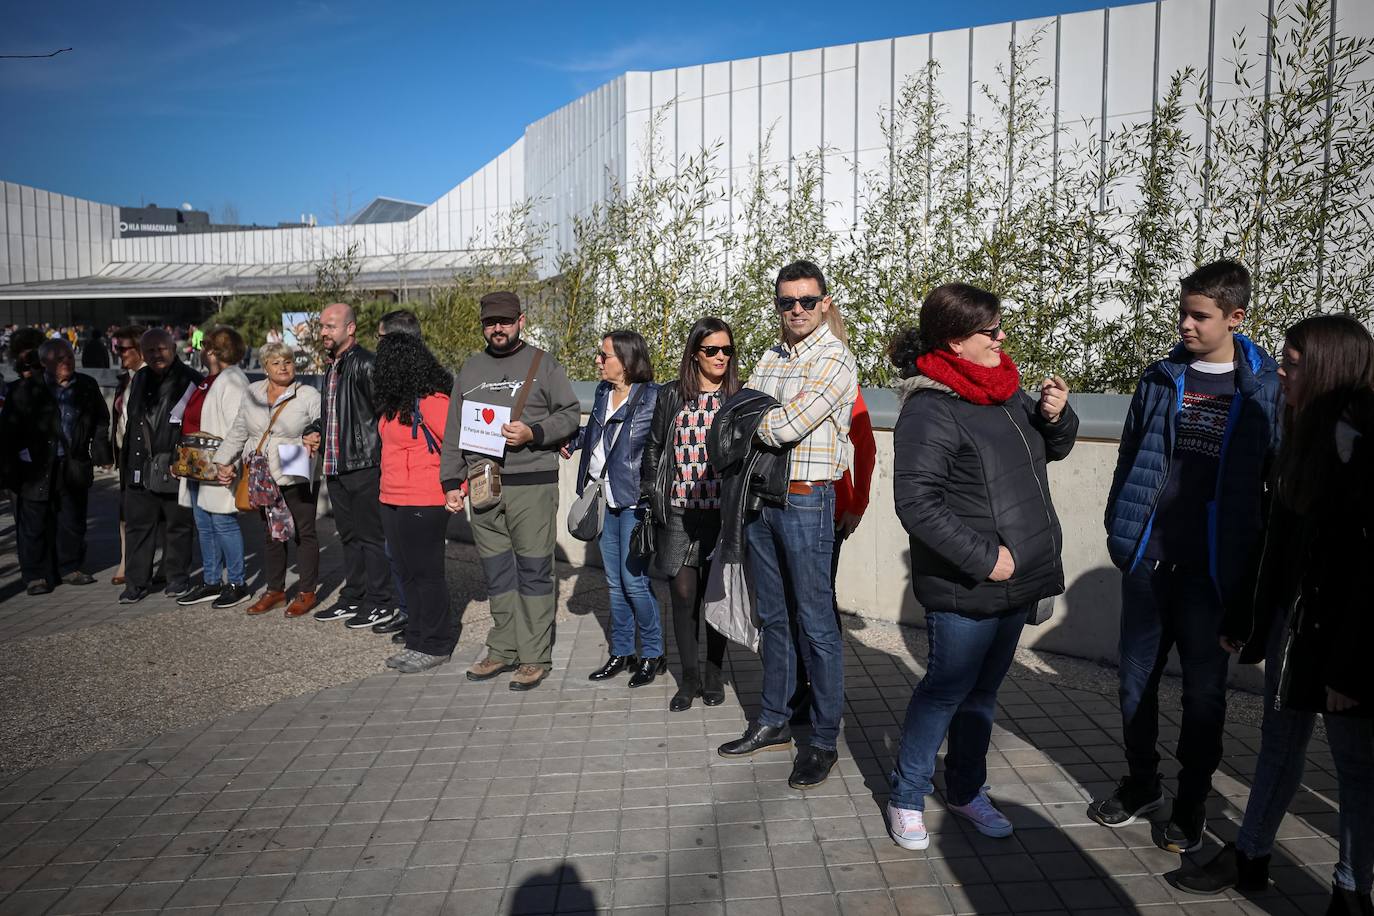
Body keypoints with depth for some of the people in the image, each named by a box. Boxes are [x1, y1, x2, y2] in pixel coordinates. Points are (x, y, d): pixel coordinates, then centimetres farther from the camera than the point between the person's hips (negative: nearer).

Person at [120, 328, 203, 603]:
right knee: (138, 524, 6)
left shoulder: (190, 380, -6)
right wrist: (127, 462, 17)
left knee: (178, 525, 7)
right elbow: (129, 421, 21)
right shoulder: (139, 380, 12)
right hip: (140, 468, 5)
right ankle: (137, 581, 15)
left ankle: (178, 578, 20)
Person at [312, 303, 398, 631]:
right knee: (349, 536, 16)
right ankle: (353, 598, 25)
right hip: (336, 466, 10)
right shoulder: (332, 367, 17)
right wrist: (321, 439, 18)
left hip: (364, 465, -9)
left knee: (370, 536, -3)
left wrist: (371, 450, -15)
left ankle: (380, 603, 6)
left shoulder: (365, 364, -13)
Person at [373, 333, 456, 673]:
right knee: (407, 574, 15)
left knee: (426, 574, 2)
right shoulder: (397, 402, 12)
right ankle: (418, 641, 26)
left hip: (423, 505, -9)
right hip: (392, 502, 9)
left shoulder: (431, 402, -16)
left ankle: (436, 646, 15)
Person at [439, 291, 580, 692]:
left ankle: (535, 657, 6)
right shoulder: (470, 369, 16)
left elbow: (570, 414, 2)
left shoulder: (543, 364, 4)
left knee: (533, 571, -2)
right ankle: (503, 650, 22)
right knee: (497, 573, 10)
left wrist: (533, 433, -14)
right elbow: (454, 431, 17)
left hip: (532, 484, -4)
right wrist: (451, 483, 10)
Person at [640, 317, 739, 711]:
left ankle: (713, 676, 23)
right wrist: (652, 497, 6)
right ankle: (689, 678, 18)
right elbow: (653, 449, 12)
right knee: (683, 595, 4)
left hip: (722, 513, -1)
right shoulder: (671, 396, 6)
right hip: (679, 512, 1)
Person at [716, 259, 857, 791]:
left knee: (816, 623, 0)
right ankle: (774, 722, 29)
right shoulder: (770, 358, 14)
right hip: (760, 498, 7)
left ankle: (823, 741, 12)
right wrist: (753, 421, -8)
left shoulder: (835, 360, -10)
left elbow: (788, 426, -20)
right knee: (772, 617, 16)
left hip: (806, 502, -7)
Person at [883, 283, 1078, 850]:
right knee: (947, 690, 4)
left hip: (1016, 582, 8)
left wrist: (1056, 416, -1)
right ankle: (906, 797, 24)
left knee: (984, 690, 19)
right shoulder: (930, 410, -19)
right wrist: (984, 558, -22)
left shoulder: (1004, 391, 8)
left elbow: (1054, 449, 21)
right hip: (965, 590, -8)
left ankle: (966, 790, 37)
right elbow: (916, 503, -24)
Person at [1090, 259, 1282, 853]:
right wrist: (1118, 532, 5)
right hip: (1147, 562, 3)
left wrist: (1265, 566, -2)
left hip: (1214, 571, -2)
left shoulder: (1267, 390, -4)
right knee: (1136, 680, 12)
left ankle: (1191, 803, 28)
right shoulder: (1161, 379, 4)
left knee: (1204, 691, 10)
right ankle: (1141, 784, 32)